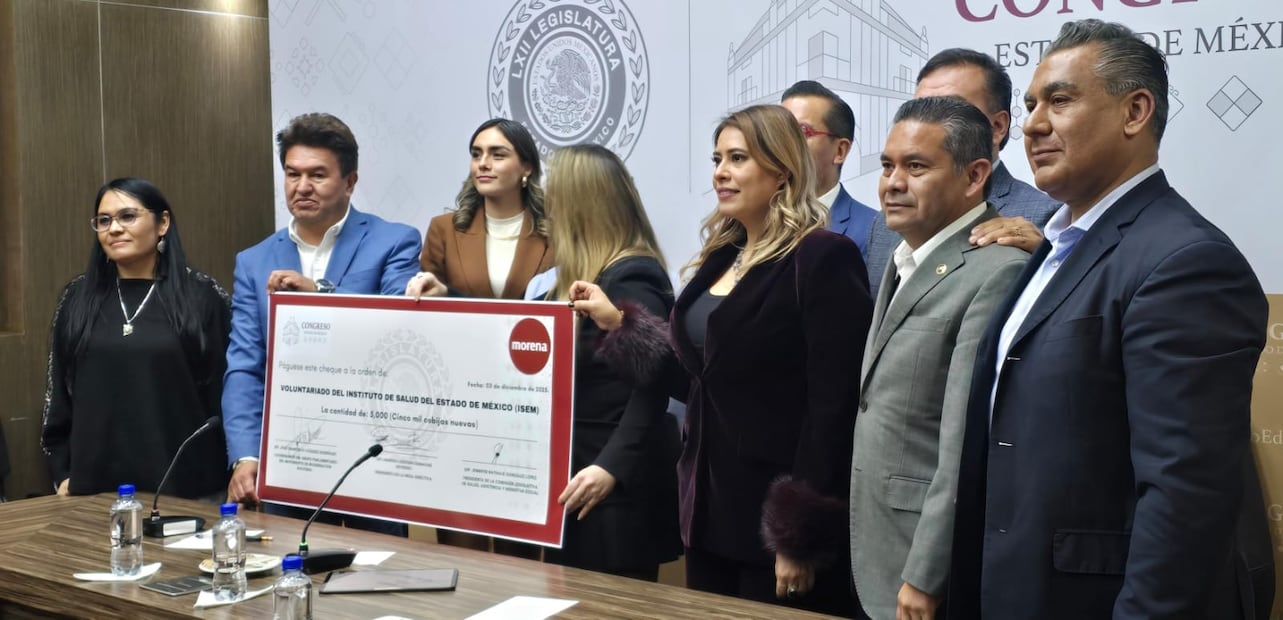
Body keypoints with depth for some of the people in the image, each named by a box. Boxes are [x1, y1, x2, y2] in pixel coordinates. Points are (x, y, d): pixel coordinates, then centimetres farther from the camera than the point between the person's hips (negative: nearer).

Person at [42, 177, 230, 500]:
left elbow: (225, 390, -3)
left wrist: (223, 476, -5)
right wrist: (62, 473, 8)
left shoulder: (202, 296, -2)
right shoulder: (78, 298, 7)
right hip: (95, 483, 3)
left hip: (184, 481, -2)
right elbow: (57, 391, 12)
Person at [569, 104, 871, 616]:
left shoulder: (822, 258, -13)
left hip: (773, 515, -8)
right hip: (711, 511, 8)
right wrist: (617, 323, 10)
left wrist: (801, 535, -18)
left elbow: (834, 407, -17)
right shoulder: (721, 257, 12)